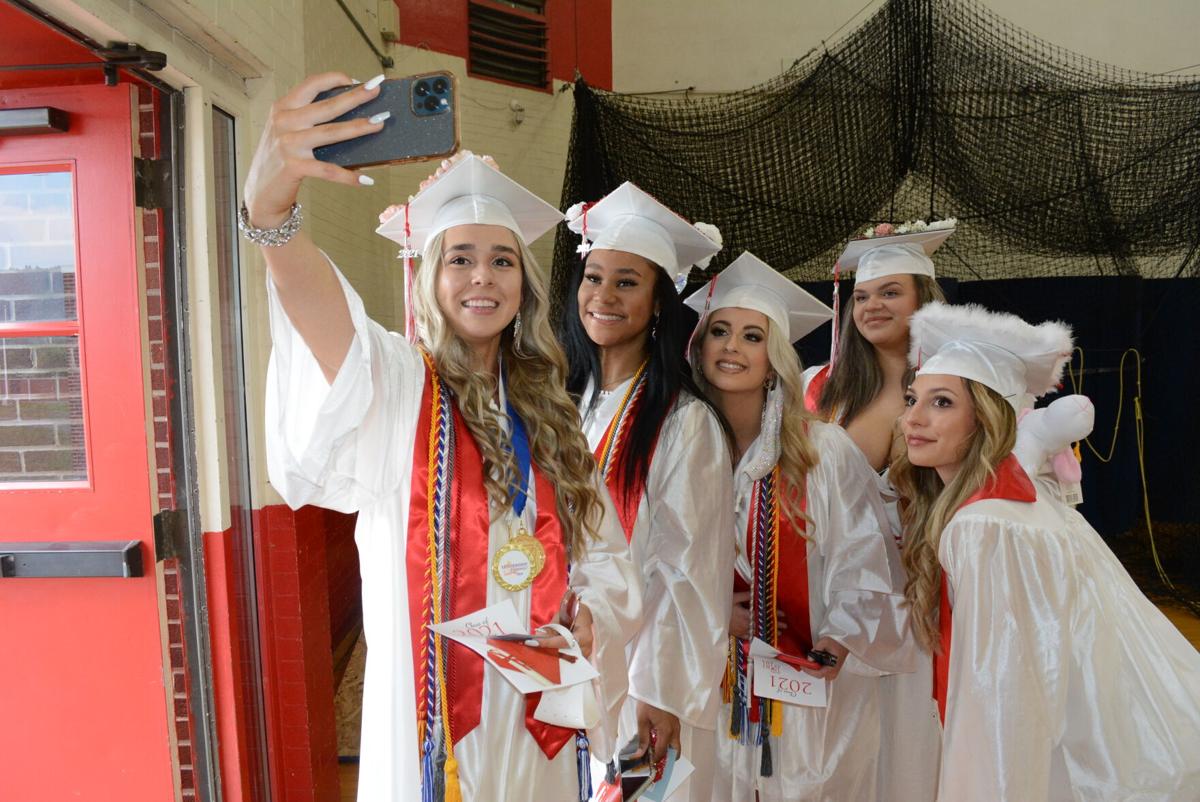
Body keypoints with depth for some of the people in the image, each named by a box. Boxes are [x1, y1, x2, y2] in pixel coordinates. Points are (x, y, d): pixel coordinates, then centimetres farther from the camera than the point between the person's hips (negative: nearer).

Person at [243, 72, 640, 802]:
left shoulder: (547, 414, 5)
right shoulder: (394, 386, -9)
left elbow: (603, 556, 8)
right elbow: (317, 307, -32)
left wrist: (588, 619, -12)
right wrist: (271, 206, -51)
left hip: (539, 718, 4)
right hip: (435, 719, -4)